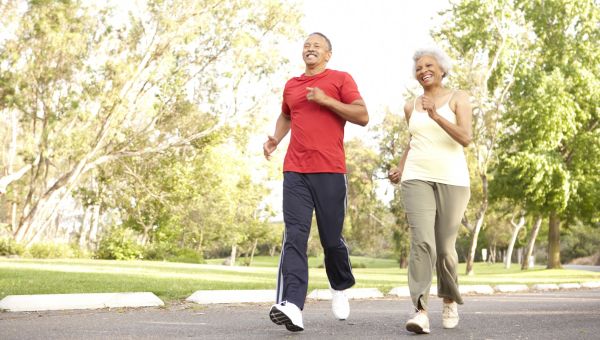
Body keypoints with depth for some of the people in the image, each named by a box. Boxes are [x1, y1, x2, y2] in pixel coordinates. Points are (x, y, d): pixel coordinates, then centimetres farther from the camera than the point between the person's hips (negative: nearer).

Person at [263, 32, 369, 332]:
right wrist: (275, 139, 16)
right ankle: (291, 306, -22)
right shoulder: (291, 85, 19)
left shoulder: (340, 79, 6)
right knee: (294, 237, -12)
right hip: (294, 172, 3)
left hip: (330, 171, -3)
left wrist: (326, 100, -10)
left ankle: (340, 288, 34)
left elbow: (363, 116, -2)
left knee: (331, 239, 5)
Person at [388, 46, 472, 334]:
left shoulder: (458, 99, 1)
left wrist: (436, 115, -24)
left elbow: (466, 138, -12)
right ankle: (421, 312, -21)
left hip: (452, 181, -2)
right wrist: (400, 169, 12)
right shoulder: (411, 107, 13)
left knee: (445, 248, 3)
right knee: (422, 243, -17)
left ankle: (450, 300, 29)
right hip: (417, 180, 2)